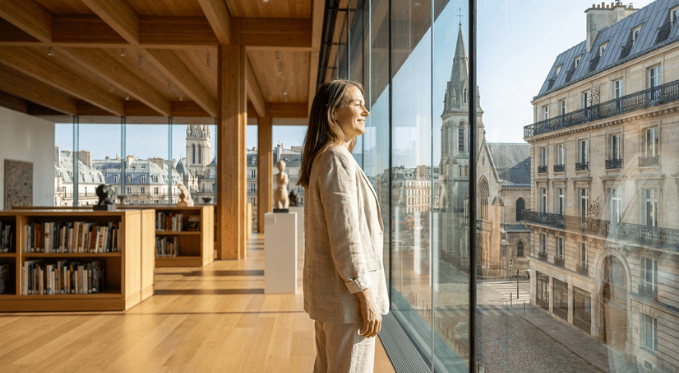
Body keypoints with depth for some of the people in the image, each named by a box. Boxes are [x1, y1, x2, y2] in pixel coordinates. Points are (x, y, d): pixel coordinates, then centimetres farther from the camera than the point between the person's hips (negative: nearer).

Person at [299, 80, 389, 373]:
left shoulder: (321, 159, 14)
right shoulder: (337, 159, -17)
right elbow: (345, 236, -22)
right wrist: (366, 297, -18)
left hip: (326, 291, 10)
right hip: (346, 293, -10)